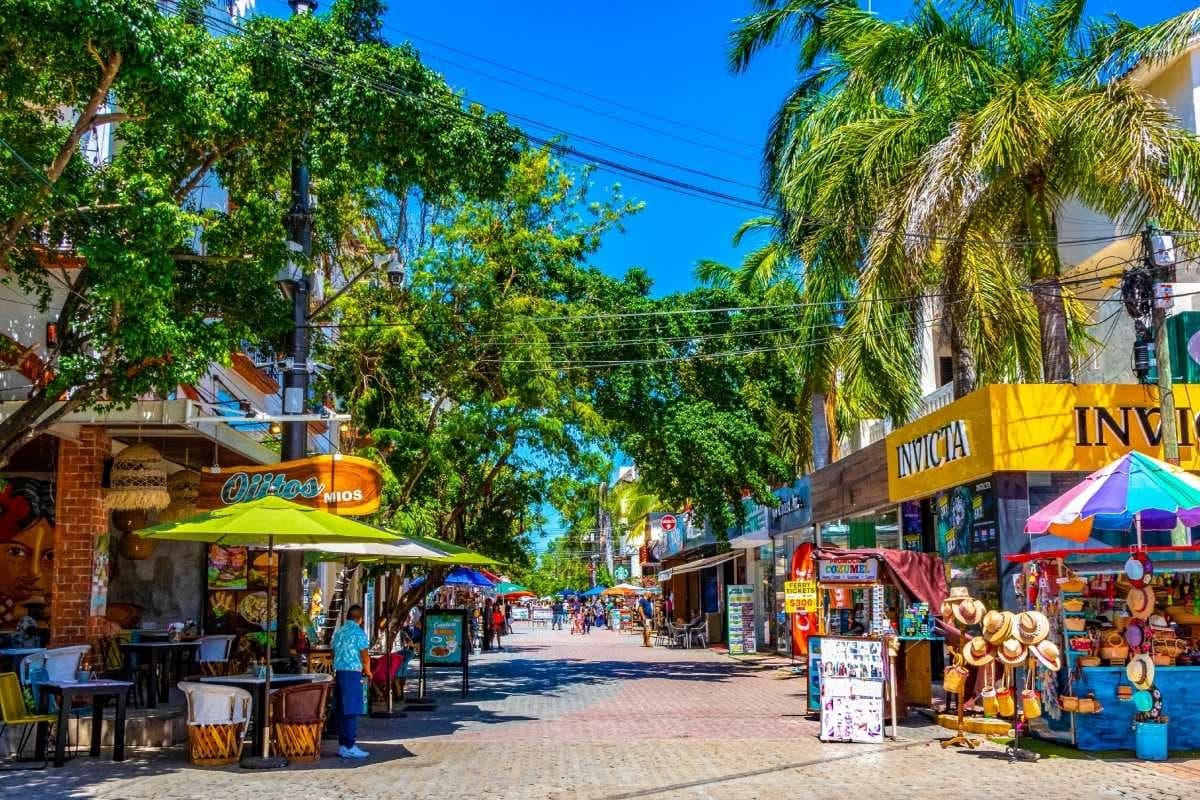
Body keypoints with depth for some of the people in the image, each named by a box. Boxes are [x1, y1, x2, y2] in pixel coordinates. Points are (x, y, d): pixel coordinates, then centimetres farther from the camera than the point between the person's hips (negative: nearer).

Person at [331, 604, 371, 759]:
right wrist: (367, 671, 10)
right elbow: (365, 656, -8)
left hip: (338, 672, 7)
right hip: (353, 673, -7)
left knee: (341, 711, 10)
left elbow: (335, 653, 15)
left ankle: (342, 746, 13)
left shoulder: (338, 632, 12)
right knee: (351, 711, -5)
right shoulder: (358, 632, -9)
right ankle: (351, 747, -5)